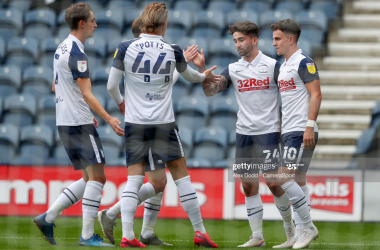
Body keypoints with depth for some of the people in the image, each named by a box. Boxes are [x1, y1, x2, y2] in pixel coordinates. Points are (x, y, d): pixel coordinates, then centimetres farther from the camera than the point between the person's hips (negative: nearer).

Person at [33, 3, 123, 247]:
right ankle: (88, 235, -9)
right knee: (97, 177, -8)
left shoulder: (62, 48, 14)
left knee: (90, 179, 13)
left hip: (64, 123, 10)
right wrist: (109, 119, -20)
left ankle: (48, 217, 9)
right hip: (79, 123, -10)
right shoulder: (77, 53, -16)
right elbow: (87, 95, -19)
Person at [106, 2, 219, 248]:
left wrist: (121, 103, 22)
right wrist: (204, 76, 41)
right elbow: (189, 75, 17)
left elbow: (111, 85, -1)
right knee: (181, 174, 9)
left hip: (134, 123, 1)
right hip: (164, 124, -1)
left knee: (134, 178, 4)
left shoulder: (125, 48, -5)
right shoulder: (173, 51, -4)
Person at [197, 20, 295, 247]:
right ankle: (257, 236, 9)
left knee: (273, 182, -10)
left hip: (268, 131, -4)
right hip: (244, 133, 4)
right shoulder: (232, 69, 7)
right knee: (249, 186, 3)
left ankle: (289, 224, 12)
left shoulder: (273, 65, -2)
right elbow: (210, 90, -1)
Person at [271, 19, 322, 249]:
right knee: (298, 182, 7)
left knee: (284, 178, -15)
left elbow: (316, 94, -16)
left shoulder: (304, 62, -10)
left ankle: (308, 227, -8)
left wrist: (310, 126, -23)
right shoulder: (284, 66, 19)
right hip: (289, 132, 10)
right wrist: (278, 130, 23)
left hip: (301, 132, -10)